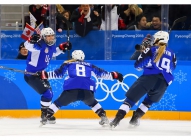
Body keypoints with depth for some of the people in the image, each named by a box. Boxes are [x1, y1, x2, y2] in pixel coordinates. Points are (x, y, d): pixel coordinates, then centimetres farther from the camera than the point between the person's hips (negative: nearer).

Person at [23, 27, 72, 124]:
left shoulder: (51, 46, 4)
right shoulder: (39, 44, -22)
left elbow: (53, 53, 28)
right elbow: (28, 46, -40)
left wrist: (62, 48, 16)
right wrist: (31, 40, -60)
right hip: (31, 75, -10)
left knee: (49, 94, 18)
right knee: (47, 93, -15)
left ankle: (45, 113, 36)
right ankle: (45, 115, -1)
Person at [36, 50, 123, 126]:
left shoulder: (68, 64, 24)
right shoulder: (89, 65, 29)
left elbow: (58, 73, 17)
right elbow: (101, 73, 28)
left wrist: (44, 75, 23)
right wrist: (114, 75, 37)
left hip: (71, 89, -2)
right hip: (87, 91, 2)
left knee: (59, 102, 17)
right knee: (92, 103, 31)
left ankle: (46, 117, 7)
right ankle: (103, 117, 17)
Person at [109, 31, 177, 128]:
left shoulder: (150, 50, 8)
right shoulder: (172, 54, 20)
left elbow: (138, 65, 6)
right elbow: (172, 68, 35)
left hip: (149, 76, -3)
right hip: (164, 82, 3)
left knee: (131, 97, 1)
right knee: (149, 101, 28)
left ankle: (117, 119, -13)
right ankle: (135, 118, 19)